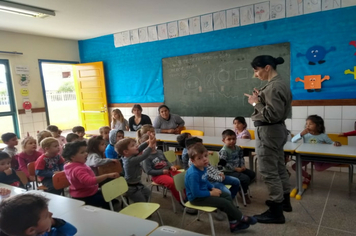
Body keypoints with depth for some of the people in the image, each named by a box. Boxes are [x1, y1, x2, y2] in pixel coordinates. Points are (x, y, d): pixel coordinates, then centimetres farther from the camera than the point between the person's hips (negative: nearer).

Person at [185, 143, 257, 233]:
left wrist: (213, 188, 0)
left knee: (227, 196, 8)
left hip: (203, 192, 10)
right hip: (196, 198, -10)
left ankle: (234, 223, 14)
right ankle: (242, 219, 12)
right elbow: (196, 193, -30)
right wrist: (211, 193, -19)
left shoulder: (202, 167, -2)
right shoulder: (193, 174, -32)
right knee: (224, 202, -13)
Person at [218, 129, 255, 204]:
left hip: (239, 168, 9)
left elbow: (241, 158, 17)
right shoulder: (223, 151, -21)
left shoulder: (237, 148, 4)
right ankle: (245, 194, 7)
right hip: (229, 172, -9)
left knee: (252, 174, 10)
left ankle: (243, 187, 26)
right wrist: (236, 169, -22)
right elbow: (224, 164, -24)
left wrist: (242, 166, -1)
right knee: (246, 178, -19)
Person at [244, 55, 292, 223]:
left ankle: (276, 212, 8)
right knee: (279, 167, 21)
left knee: (269, 171, -2)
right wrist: (261, 98, 6)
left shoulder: (274, 86, -20)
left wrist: (256, 103, -15)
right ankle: (284, 200, 38)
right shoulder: (280, 83, 11)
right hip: (277, 129, 11)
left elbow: (272, 115, -25)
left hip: (268, 131, -11)